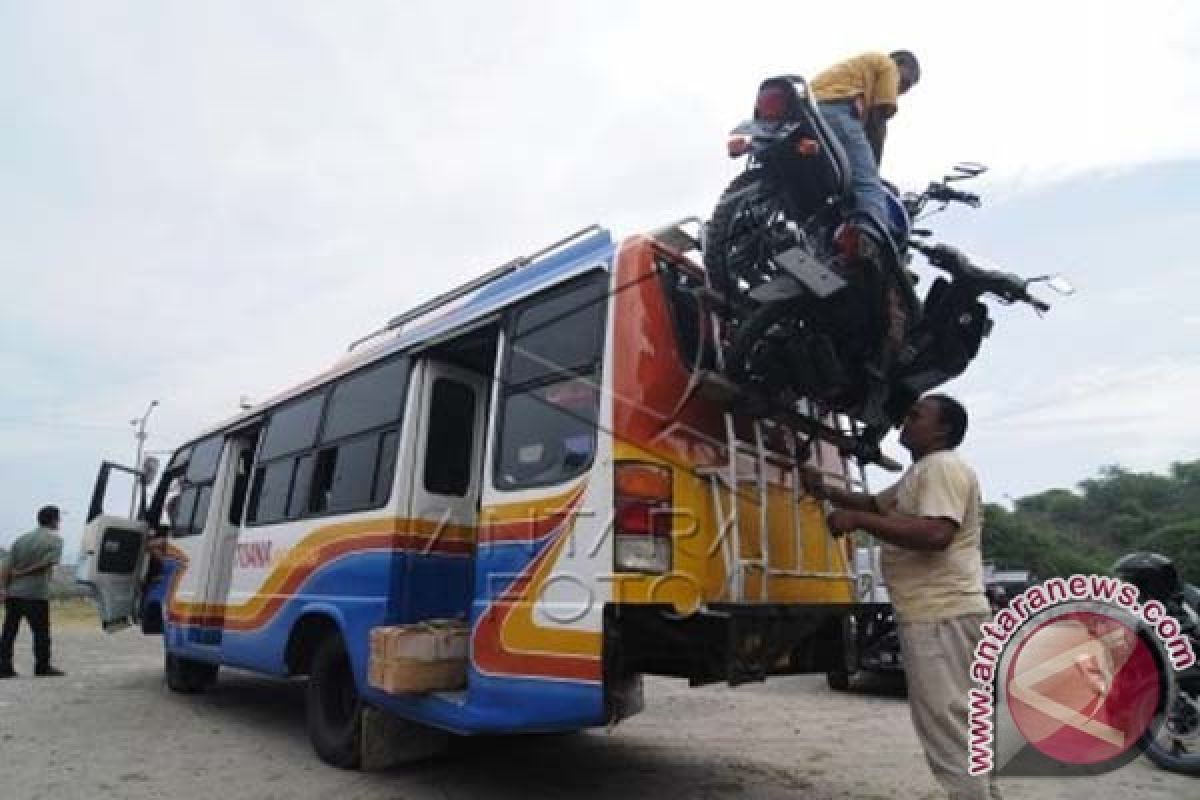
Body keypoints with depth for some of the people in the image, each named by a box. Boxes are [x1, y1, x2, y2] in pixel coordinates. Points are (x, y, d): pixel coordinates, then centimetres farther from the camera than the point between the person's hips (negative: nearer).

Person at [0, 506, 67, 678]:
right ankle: (43, 667, 9)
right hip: (36, 594, -6)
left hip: (14, 593, 6)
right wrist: (24, 573, -4)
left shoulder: (21, 539, 13)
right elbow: (47, 564, -16)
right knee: (41, 632, 4)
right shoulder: (55, 539, -2)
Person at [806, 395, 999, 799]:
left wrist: (857, 521, -24)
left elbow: (936, 534, -28)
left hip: (941, 617, -11)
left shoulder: (944, 467, -14)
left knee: (947, 731, -5)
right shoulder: (920, 473, 20)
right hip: (939, 615, 11)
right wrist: (825, 491, 12)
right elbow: (875, 503, 27)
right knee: (960, 727, 21)